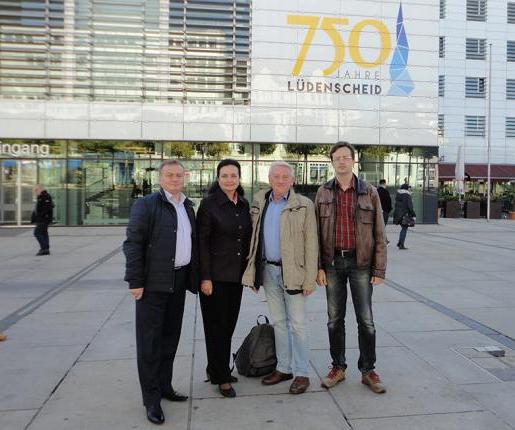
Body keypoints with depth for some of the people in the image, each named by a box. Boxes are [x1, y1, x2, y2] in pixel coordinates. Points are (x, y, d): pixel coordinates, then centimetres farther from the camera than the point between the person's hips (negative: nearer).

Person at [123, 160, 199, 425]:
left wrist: (194, 277, 11)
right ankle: (152, 399, 13)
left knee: (171, 337, 16)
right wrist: (135, 281, -16)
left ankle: (164, 386, 31)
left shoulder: (188, 206, 13)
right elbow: (133, 244, -12)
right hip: (153, 283, -6)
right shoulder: (145, 205, -7)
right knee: (150, 340, 2)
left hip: (179, 280, 7)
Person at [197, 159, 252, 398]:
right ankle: (221, 378, 19)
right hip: (215, 276, -5)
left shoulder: (244, 204, 7)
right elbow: (202, 242, -10)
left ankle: (215, 369, 31)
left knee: (229, 324, 13)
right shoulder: (208, 204, -8)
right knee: (216, 326, 4)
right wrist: (205, 277, -14)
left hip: (237, 274, 5)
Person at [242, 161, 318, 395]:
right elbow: (254, 238, 9)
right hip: (268, 270, 5)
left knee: (297, 324, 3)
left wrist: (310, 278, -12)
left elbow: (311, 244, -9)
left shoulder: (303, 205, -8)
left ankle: (301, 373, 17)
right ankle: (283, 368, 29)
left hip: (293, 272, -5)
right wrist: (253, 272, 6)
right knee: (278, 322, 15)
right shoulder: (259, 202, 6)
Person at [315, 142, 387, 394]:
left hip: (360, 262, -1)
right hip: (333, 263, 2)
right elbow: (317, 233, 4)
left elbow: (379, 234, 0)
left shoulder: (369, 192, 0)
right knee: (334, 319, 11)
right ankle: (338, 368, 25)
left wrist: (379, 269, -4)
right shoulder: (323, 193, 4)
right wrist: (318, 267, -2)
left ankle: (368, 371, 21)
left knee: (365, 320, 6)